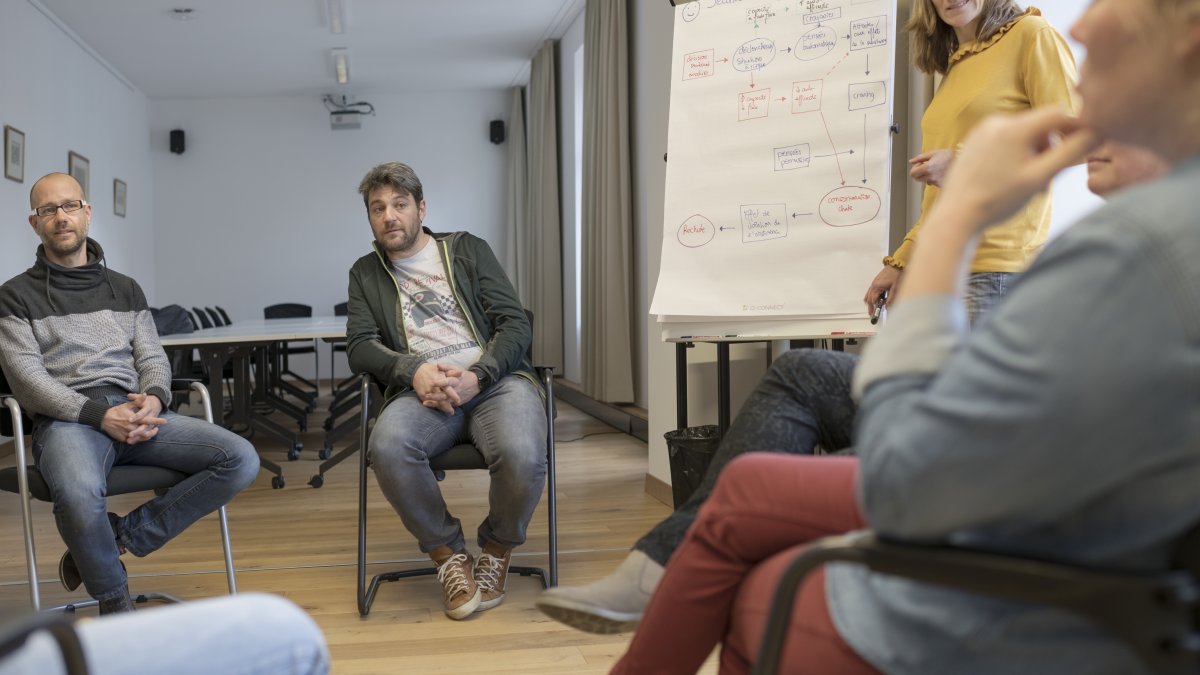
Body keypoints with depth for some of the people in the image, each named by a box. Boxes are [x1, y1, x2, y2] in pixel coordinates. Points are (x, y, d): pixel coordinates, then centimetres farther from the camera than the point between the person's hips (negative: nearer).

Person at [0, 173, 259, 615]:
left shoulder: (125, 289, 23)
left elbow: (152, 358, 15)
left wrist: (154, 398, -10)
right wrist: (100, 414, -16)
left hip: (136, 413, 4)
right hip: (67, 420, -4)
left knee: (241, 460, -19)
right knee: (79, 494, -40)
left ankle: (117, 537, -9)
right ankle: (115, 603, -10)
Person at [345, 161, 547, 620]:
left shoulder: (468, 249, 17)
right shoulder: (366, 272, 22)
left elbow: (515, 325, 7)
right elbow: (359, 346, 8)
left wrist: (475, 377, -12)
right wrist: (414, 370, -14)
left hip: (494, 378, -1)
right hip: (423, 389, 1)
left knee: (522, 456, -34)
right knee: (387, 447, -35)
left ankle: (496, 549, -1)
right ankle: (448, 554, -11)